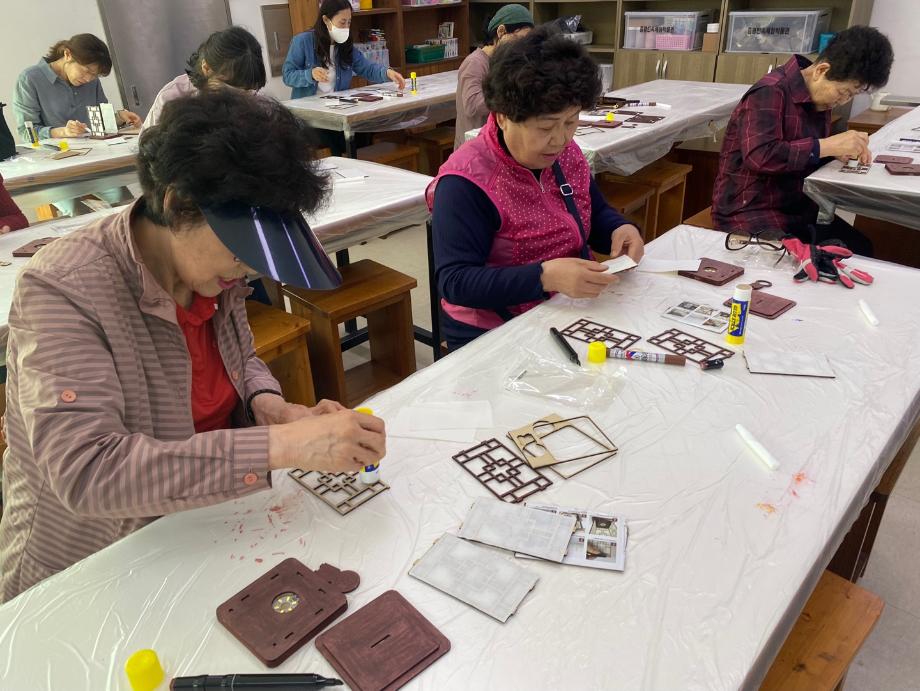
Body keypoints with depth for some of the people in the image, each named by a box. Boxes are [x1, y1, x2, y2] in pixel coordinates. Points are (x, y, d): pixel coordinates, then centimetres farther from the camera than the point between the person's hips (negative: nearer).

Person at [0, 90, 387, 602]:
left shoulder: (209, 264, -6)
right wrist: (279, 445, -38)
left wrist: (266, 401, -10)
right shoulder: (61, 291, -24)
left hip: (209, 530, 6)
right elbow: (86, 471, -34)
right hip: (90, 574, -5)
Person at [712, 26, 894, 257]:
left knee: (860, 250, -5)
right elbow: (760, 156, -31)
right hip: (751, 211, -8)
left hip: (798, 207, 9)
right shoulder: (770, 93, -17)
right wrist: (829, 145, -24)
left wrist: (842, 149, -2)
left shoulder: (818, 96, 9)